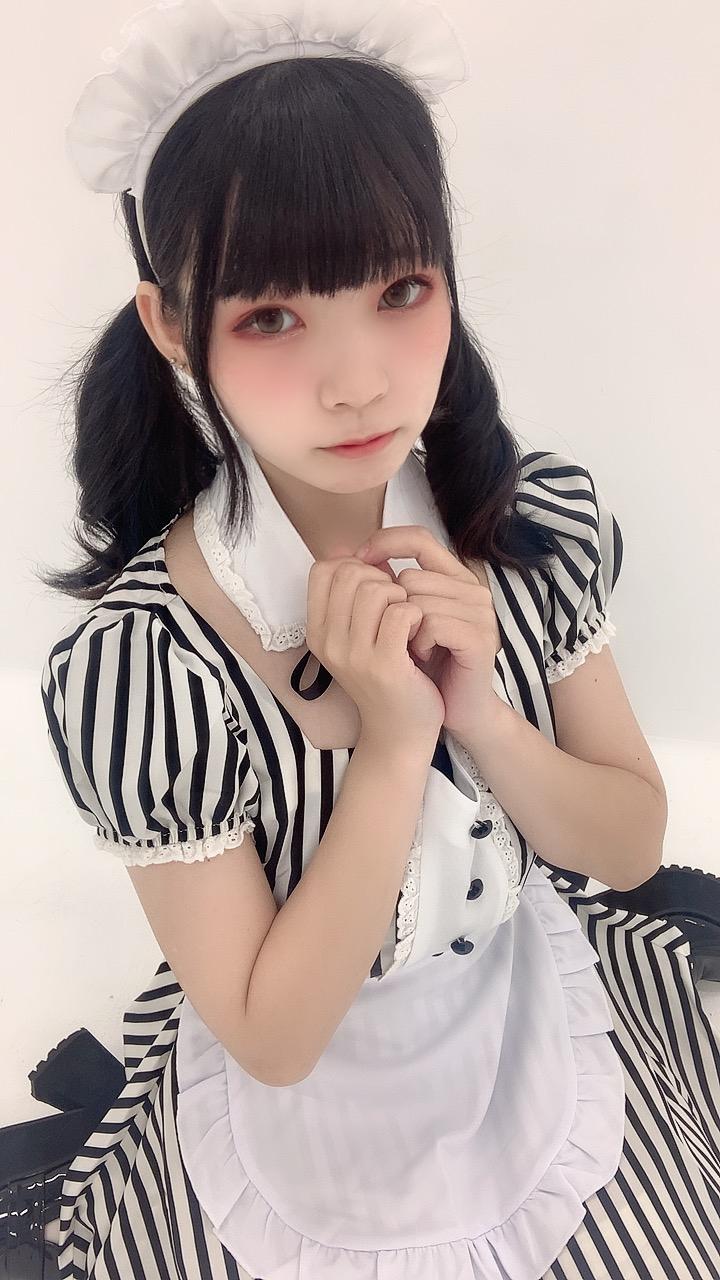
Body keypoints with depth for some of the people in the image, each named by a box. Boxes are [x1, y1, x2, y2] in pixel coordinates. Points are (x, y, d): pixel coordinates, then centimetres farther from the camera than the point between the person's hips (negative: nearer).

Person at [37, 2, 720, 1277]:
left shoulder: (542, 523, -20)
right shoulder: (127, 672, -31)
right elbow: (271, 1035, -22)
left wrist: (478, 713, -29)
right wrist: (393, 744, -34)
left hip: (554, 1040, 3)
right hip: (305, 1122, -2)